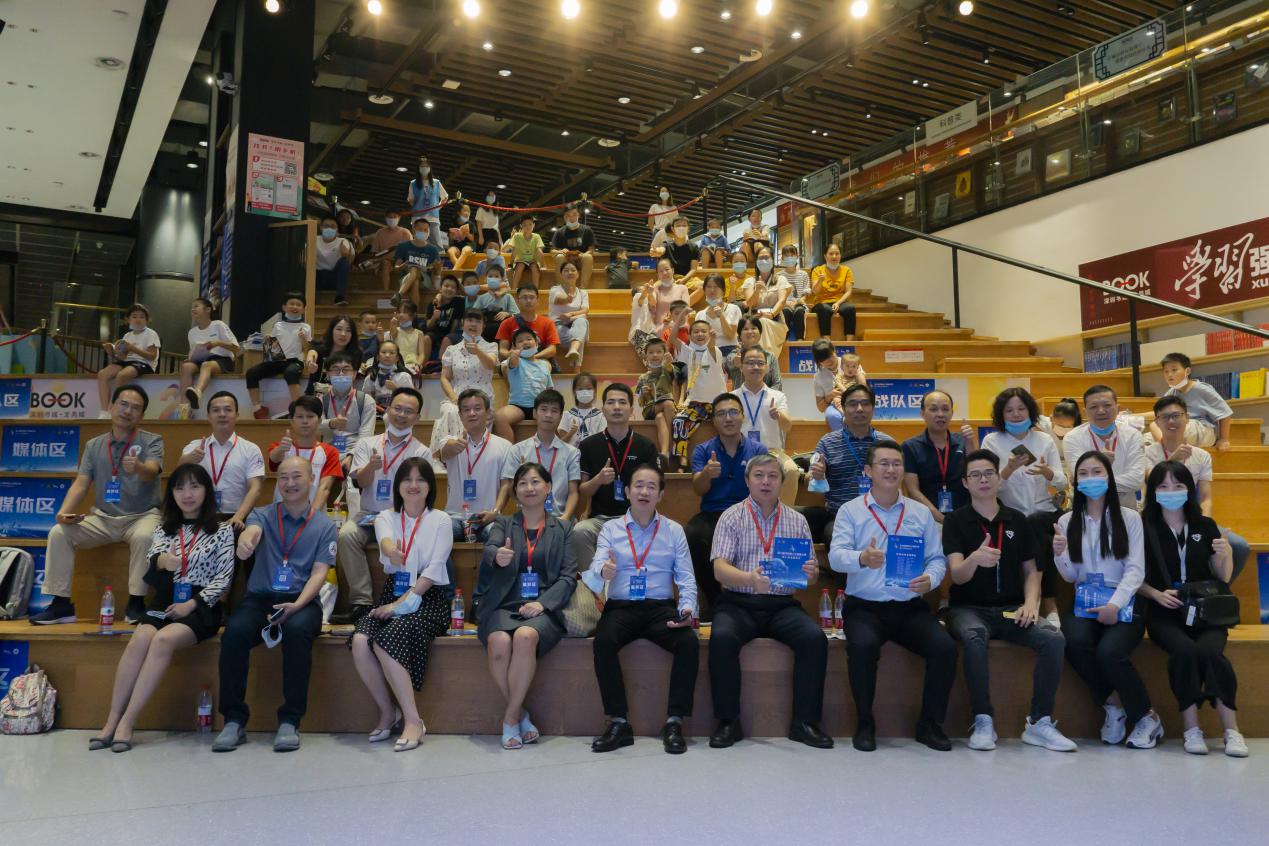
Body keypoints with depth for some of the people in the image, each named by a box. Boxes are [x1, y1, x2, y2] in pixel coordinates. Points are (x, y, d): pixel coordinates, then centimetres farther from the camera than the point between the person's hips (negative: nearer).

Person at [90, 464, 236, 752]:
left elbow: (224, 577, -1)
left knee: (163, 639, -31)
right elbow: (150, 569, 1)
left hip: (202, 606, -3)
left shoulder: (221, 530, 7)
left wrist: (192, 604, -13)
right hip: (165, 601, 3)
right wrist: (161, 560, -24)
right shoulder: (164, 530, 18)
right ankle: (112, 720, -25)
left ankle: (127, 722, -27)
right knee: (140, 639, -28)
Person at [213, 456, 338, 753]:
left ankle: (290, 721, -24)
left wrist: (297, 605, -20)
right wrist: (246, 539, -42)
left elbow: (319, 572, 0)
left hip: (302, 601, -1)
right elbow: (253, 530, -14)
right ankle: (234, 720, -16)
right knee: (234, 631, -30)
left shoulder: (324, 525, 10)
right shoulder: (263, 515, 12)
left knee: (298, 630, -35)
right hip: (259, 597, 1)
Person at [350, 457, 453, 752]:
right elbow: (385, 540, -14)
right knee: (360, 641, -25)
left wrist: (402, 603, -15)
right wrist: (392, 550, -41)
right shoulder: (386, 517, 11)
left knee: (387, 640, -30)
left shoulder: (439, 520, 4)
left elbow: (434, 570, -5)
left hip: (428, 598, -3)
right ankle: (387, 711, -6)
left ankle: (412, 720, -21)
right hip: (392, 593, 3)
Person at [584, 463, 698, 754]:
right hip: (620, 607, 0)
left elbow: (686, 577, 5)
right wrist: (602, 572, -28)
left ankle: (674, 722, -18)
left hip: (661, 607, 1)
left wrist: (687, 608, -14)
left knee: (690, 642, -29)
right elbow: (593, 578, -3)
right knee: (603, 642, -32)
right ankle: (618, 724, -21)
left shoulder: (674, 530, 11)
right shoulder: (611, 528, 9)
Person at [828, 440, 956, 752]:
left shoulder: (921, 513, 13)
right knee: (863, 645, -33)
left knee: (945, 647, -23)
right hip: (864, 606, -2)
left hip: (910, 606, 3)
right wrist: (862, 558, -31)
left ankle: (930, 723, -1)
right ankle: (865, 723, -10)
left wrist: (929, 579, -14)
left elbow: (937, 559, 9)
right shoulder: (850, 510, 5)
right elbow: (836, 556, -9)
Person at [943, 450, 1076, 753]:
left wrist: (1031, 603, -5)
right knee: (974, 637, -37)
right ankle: (983, 721, -24)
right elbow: (957, 575, -11)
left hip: (1011, 609, 3)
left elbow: (1030, 570, 16)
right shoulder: (955, 521, 0)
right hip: (969, 608, -3)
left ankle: (1039, 723, -14)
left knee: (1054, 639, -25)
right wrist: (974, 559, -35)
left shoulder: (1017, 520, 12)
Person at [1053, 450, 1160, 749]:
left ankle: (1146, 717, -4)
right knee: (1075, 643, -30)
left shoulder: (1129, 518, 4)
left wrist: (1115, 604, -19)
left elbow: (1135, 570, -4)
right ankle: (1113, 706, -5)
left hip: (1124, 603, -2)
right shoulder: (1067, 521, 9)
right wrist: (1060, 555, -15)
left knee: (1110, 652, -30)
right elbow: (1071, 577, 7)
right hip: (1084, 603, 2)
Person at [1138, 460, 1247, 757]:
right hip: (1164, 614, -1)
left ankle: (1231, 730, -21)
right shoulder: (1144, 527, 3)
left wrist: (1227, 555, -6)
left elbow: (1223, 579, 13)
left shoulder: (1205, 526, 10)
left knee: (1209, 651, -30)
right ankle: (1191, 728, -21)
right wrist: (1157, 594, -13)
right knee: (1185, 650, -32)